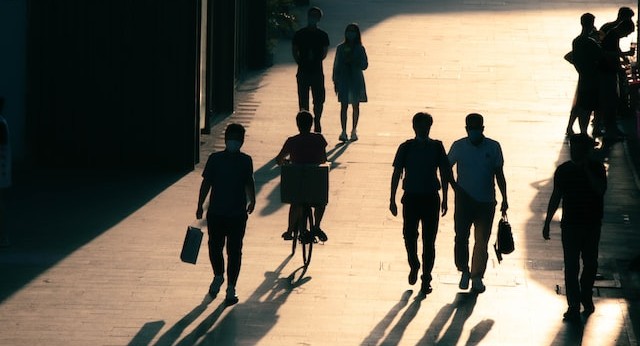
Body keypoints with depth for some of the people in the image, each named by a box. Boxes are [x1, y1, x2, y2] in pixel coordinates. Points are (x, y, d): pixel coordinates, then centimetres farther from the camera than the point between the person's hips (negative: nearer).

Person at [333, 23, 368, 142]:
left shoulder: (360, 49, 0)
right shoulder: (341, 48, 2)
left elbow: (364, 65, -2)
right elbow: (336, 65, 5)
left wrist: (353, 61, -18)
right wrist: (335, 81, 2)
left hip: (356, 80, 0)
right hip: (343, 80, 0)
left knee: (355, 106, 7)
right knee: (344, 106, -2)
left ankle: (354, 130, 18)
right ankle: (344, 131, 0)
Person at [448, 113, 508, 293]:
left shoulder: (493, 147, 0)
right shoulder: (459, 146, 0)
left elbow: (499, 175, 6)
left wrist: (504, 199, 4)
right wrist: (454, 186, 0)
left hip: (486, 202, 0)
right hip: (464, 200, 0)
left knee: (481, 241, -1)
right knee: (461, 237, -4)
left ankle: (477, 277, 5)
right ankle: (464, 271, 16)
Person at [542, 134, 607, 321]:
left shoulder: (596, 168, -3)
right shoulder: (563, 170, -1)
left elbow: (601, 189, -20)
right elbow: (555, 198, 5)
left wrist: (586, 170, -22)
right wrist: (547, 223, 5)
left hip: (592, 224, 0)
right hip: (570, 225, 0)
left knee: (590, 264, 11)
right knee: (571, 266, -4)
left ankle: (586, 297, 33)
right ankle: (574, 306, -2)